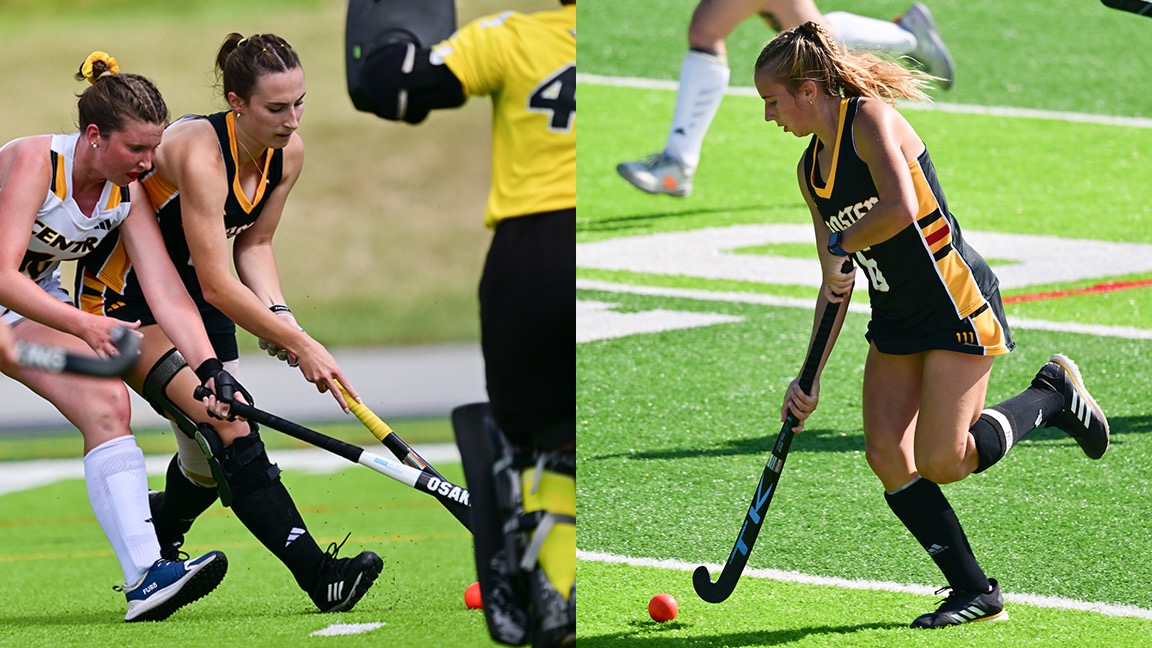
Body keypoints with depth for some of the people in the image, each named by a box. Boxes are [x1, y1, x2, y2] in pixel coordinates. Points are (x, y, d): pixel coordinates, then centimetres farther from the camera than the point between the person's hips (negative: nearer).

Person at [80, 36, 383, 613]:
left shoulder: (287, 155, -7)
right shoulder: (200, 153, -31)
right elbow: (217, 284, -31)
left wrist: (279, 316, -11)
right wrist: (300, 345, -28)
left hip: (191, 297, 8)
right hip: (126, 299, -8)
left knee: (210, 466, 8)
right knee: (227, 430, -24)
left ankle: (152, 542, 40)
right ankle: (318, 575, -31)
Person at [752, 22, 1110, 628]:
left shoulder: (871, 119, -15)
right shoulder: (811, 168, 10)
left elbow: (900, 208, -33)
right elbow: (836, 284, 14)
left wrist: (841, 245, -17)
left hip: (957, 305, -9)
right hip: (896, 320, 9)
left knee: (940, 463, -13)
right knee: (886, 454, -4)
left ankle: (1052, 395, 10)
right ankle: (974, 591, 4)